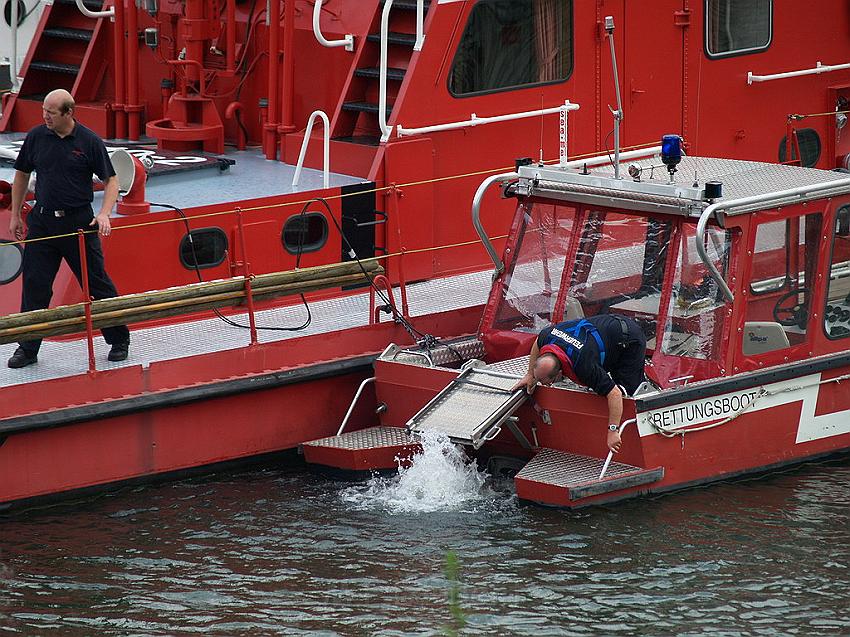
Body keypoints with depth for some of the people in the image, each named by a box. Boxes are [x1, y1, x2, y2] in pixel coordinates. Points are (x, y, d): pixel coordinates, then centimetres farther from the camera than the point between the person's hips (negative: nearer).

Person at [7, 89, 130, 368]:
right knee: (35, 285, 2)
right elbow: (21, 175, 13)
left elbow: (110, 180, -1)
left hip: (79, 221, -3)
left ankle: (119, 340, 17)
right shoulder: (36, 137, 1)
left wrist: (104, 214, -15)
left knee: (97, 282, 3)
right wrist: (15, 215, 13)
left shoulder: (89, 141, -7)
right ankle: (28, 348, 10)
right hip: (42, 220, 3)